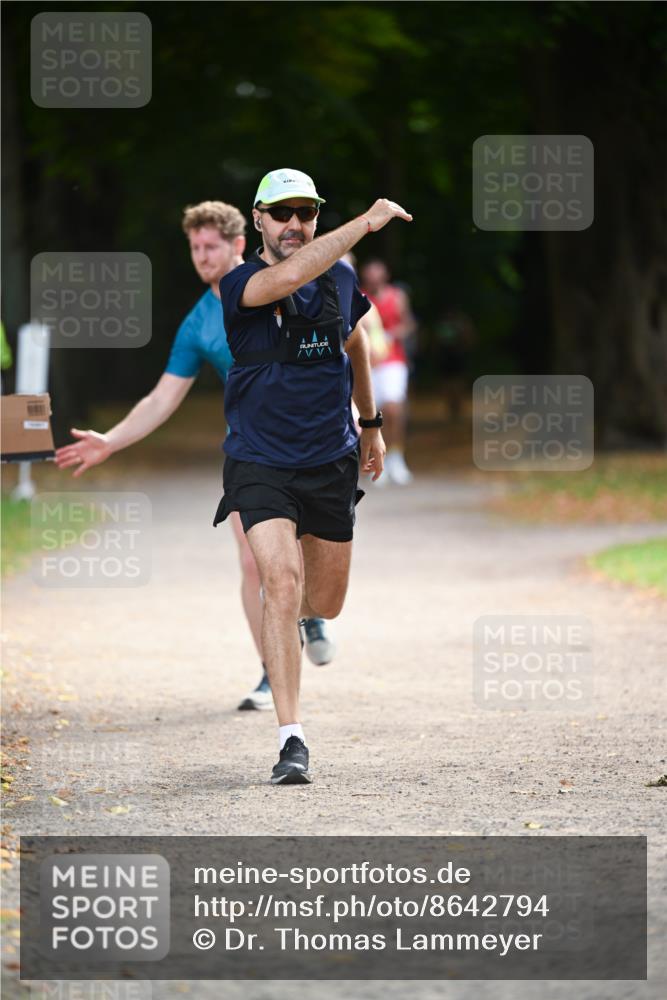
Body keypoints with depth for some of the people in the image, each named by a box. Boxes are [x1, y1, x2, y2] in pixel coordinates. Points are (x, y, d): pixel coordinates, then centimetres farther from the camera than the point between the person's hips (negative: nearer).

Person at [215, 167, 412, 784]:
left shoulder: (340, 279, 3)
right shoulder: (241, 286, -13)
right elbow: (289, 275, -36)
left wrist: (371, 424, 30)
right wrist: (364, 224, -36)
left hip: (331, 462, 5)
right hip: (261, 463, -4)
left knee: (324, 604, 11)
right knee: (283, 584, -21)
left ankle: (285, 629, 50)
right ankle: (292, 739, -19)